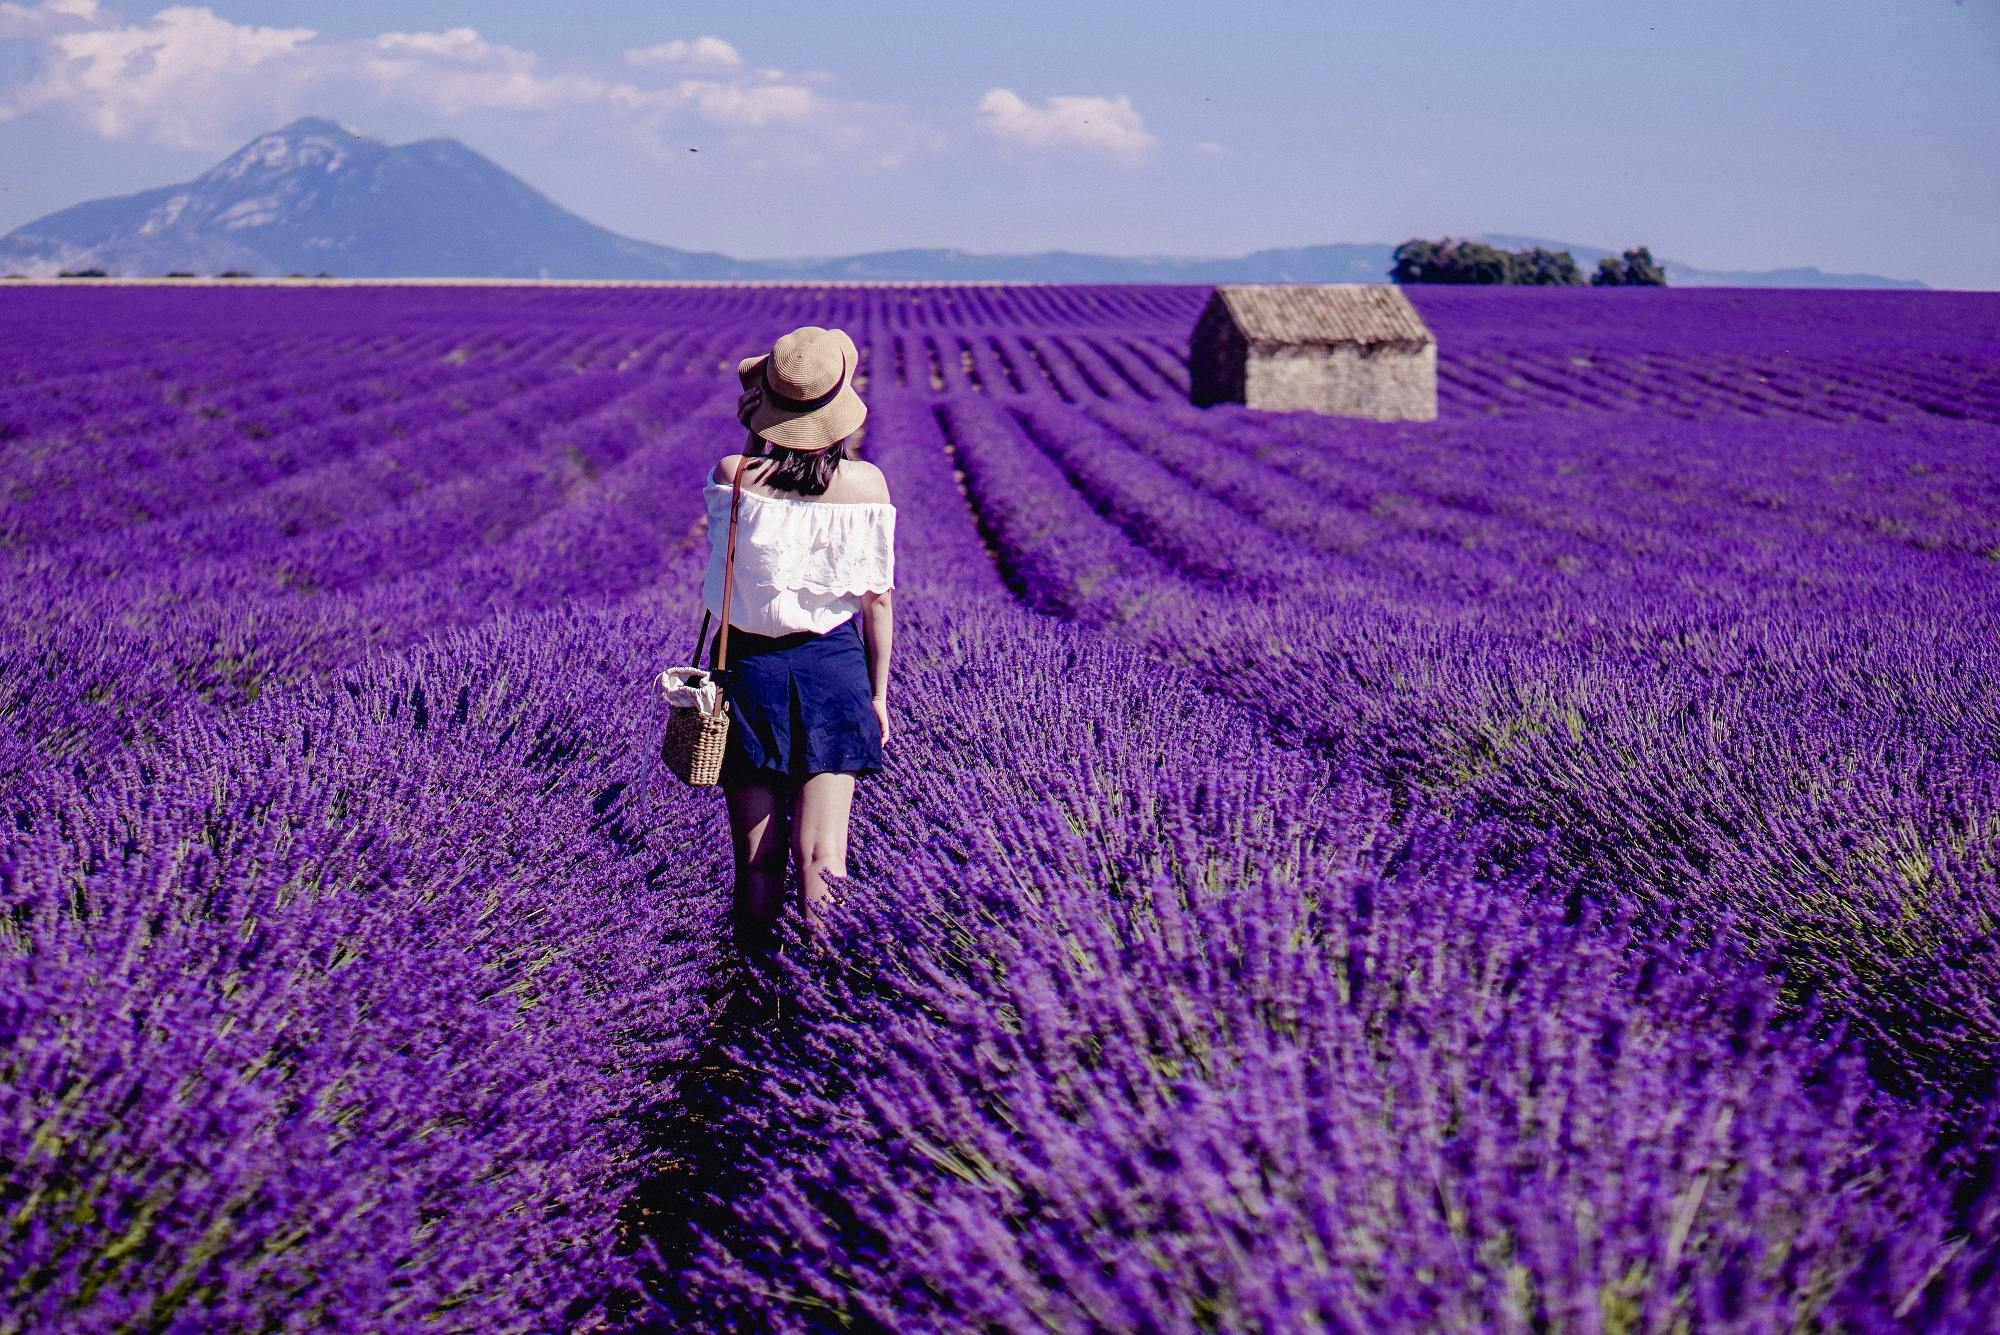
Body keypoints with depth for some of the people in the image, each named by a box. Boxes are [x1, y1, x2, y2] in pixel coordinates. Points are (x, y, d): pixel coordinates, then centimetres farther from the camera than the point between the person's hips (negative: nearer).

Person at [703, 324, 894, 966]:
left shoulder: (732, 476, -12)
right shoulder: (866, 483, -9)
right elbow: (877, 598, -2)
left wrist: (752, 434, 6)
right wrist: (878, 692, 9)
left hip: (748, 664, 0)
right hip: (833, 665, 0)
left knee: (756, 860, 7)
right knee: (822, 858, 1)